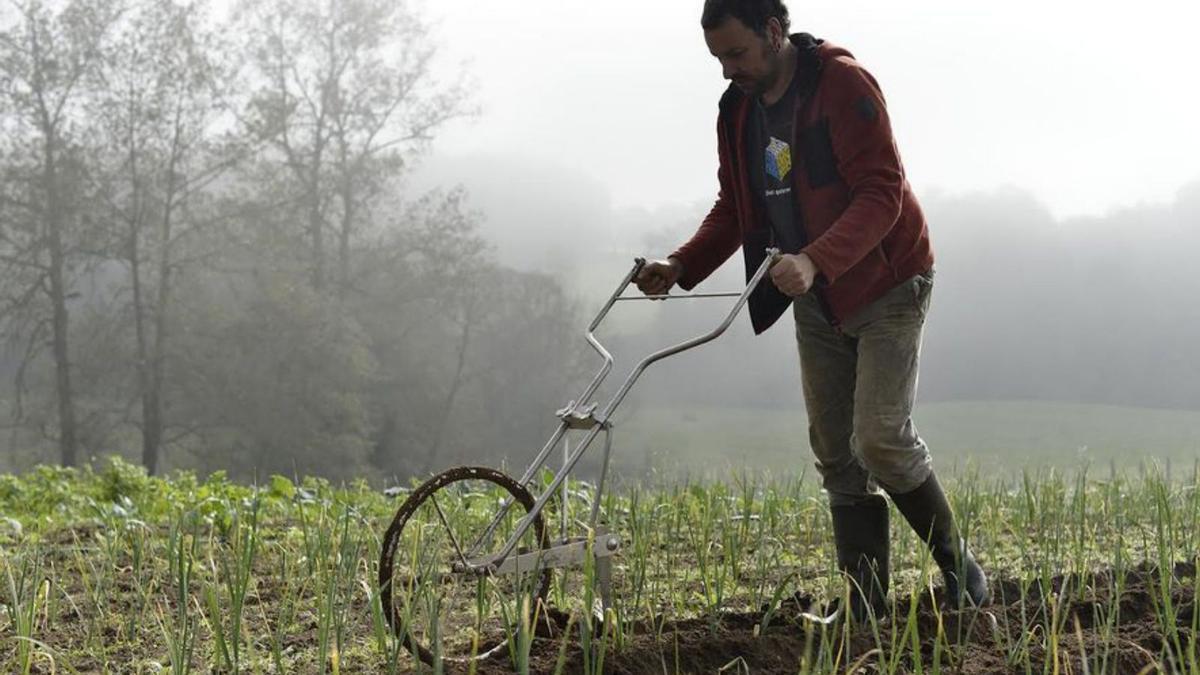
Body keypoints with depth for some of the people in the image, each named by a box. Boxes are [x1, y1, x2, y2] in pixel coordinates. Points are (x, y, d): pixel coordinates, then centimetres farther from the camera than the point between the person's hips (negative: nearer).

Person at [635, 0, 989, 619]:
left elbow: (881, 192, -27)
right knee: (835, 454, 4)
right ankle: (866, 610, 9)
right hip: (816, 301, 7)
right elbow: (734, 208, 12)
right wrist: (681, 267, -4)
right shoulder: (738, 110, 4)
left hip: (885, 287, -7)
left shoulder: (843, 84, -19)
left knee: (880, 438, -15)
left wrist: (815, 260, -40)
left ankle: (957, 565, 8)